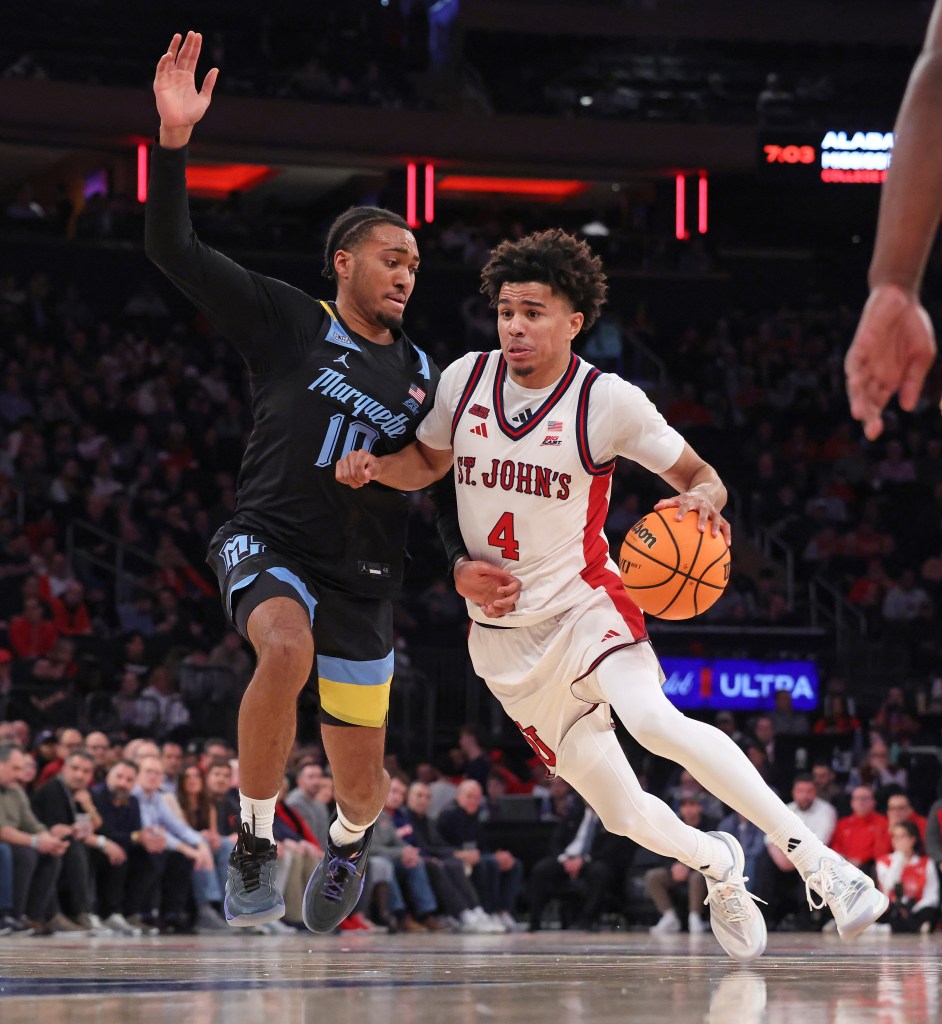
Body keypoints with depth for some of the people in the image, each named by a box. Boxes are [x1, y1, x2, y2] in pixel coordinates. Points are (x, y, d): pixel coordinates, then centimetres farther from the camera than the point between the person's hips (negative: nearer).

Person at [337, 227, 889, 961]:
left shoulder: (610, 403, -11)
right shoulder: (464, 380, -2)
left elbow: (699, 475, -2)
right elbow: (428, 462, 16)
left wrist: (704, 498, -27)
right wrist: (375, 466, -6)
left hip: (585, 606, -3)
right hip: (504, 635, 3)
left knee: (655, 721, -35)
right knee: (623, 812, 2)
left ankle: (813, 856, -29)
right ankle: (717, 865, 35)